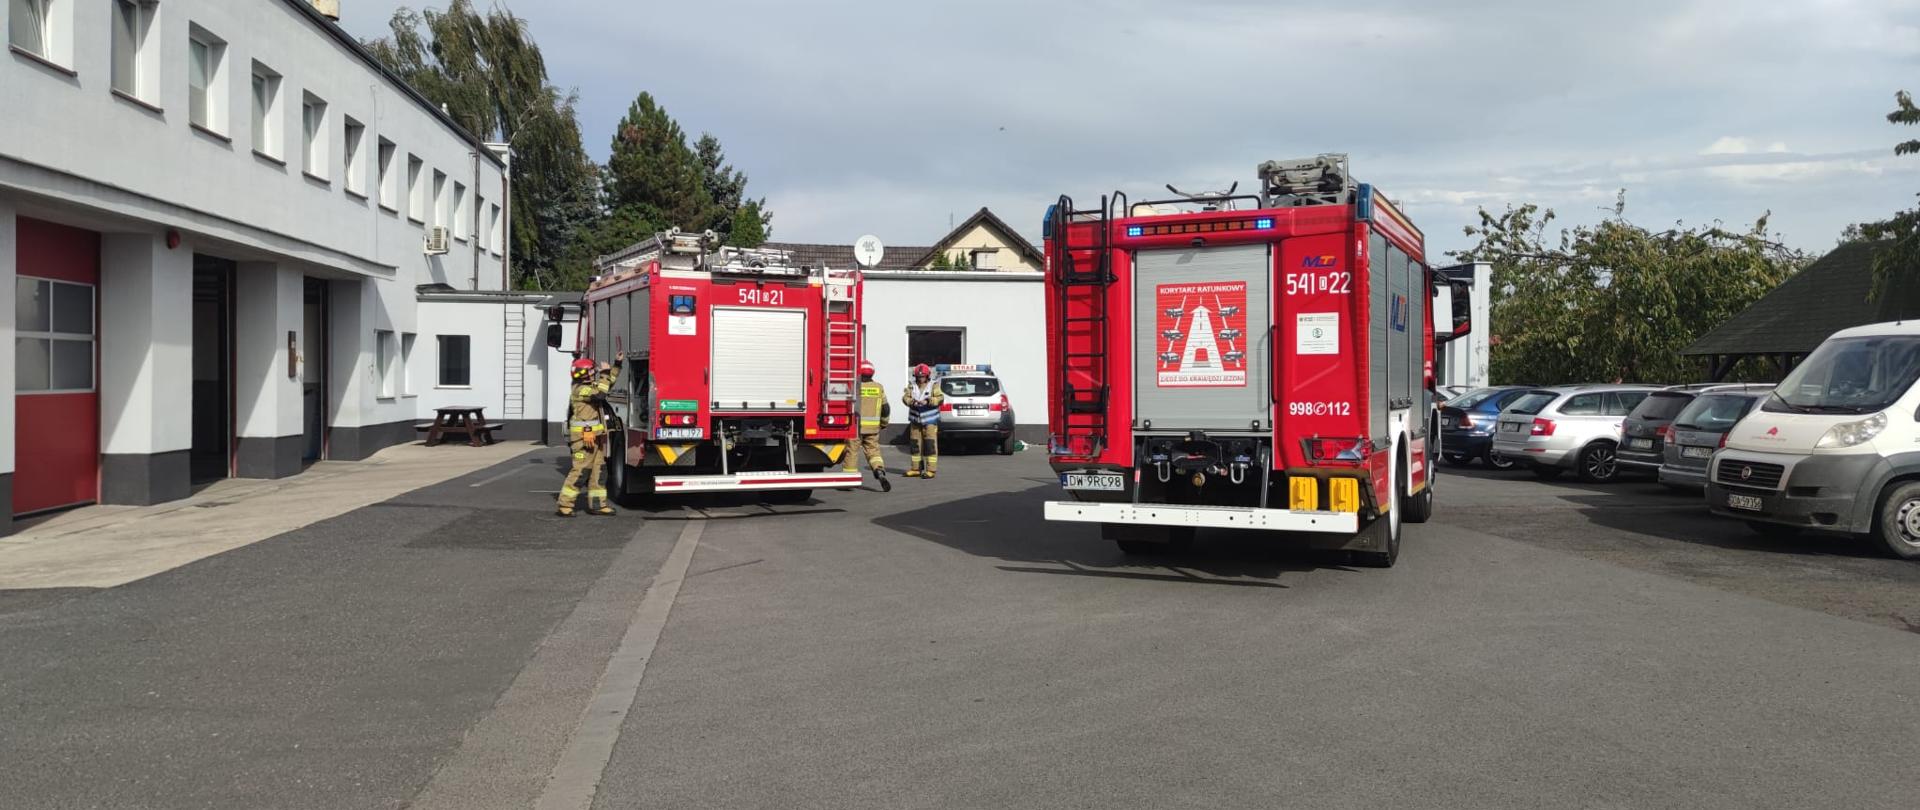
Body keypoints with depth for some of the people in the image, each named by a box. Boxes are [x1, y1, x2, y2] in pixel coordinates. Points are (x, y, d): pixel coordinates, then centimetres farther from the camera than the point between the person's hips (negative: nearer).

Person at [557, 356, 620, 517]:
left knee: (598, 470, 9)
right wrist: (605, 373, -18)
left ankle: (597, 504, 13)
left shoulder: (590, 387, 17)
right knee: (580, 471, -9)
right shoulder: (580, 390, -13)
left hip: (595, 437, 10)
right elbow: (600, 393, -28)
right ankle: (564, 505, -5)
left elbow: (609, 383, 29)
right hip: (583, 438, -10)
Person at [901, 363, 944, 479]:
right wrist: (912, 401, -28)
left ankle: (930, 470, -6)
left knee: (930, 444, -8)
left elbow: (940, 398, -15)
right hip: (915, 419, 4)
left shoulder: (934, 386, -4)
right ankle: (915, 469, 18)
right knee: (914, 443, 8)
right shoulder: (911, 386, 5)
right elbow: (905, 397, -6)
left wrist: (928, 401, -31)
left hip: (930, 419, -4)